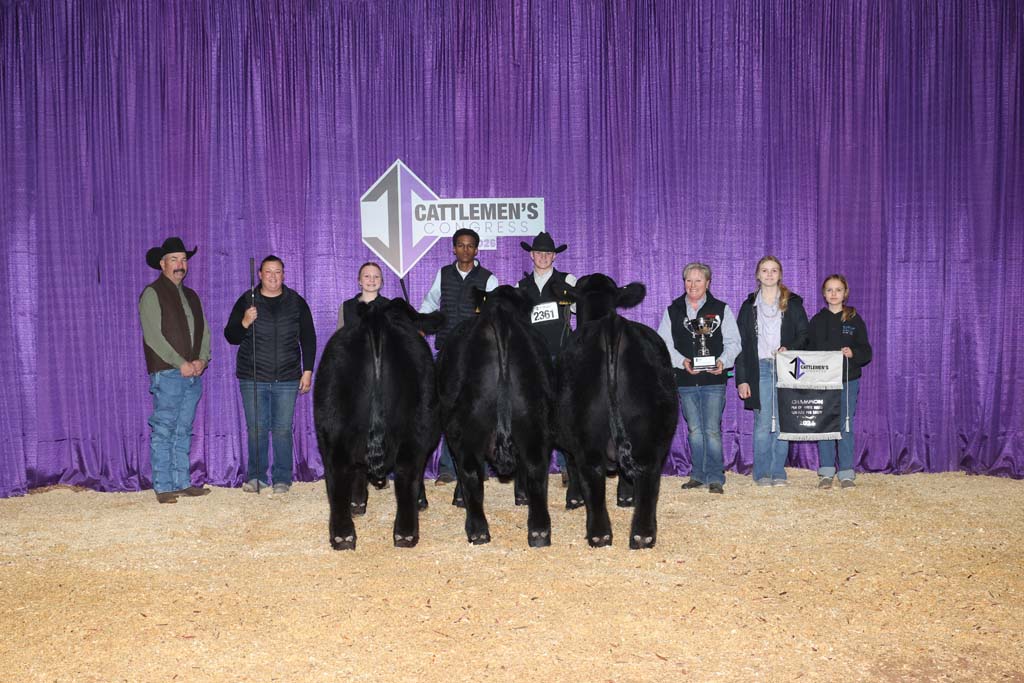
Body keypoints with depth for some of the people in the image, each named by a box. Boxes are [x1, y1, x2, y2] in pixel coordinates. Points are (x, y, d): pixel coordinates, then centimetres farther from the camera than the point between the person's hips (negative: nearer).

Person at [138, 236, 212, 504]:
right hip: (167, 374, -7)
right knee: (163, 431, -5)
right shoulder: (152, 294, -2)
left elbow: (204, 331, 16)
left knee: (183, 431, 9)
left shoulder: (191, 296, 20)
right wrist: (181, 363, -15)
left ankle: (182, 482, 14)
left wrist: (202, 359, -2)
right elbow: (153, 335, -11)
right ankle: (163, 487, -2)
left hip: (193, 374, 7)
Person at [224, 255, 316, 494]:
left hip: (287, 378, 0)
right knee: (256, 429, 1)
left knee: (283, 429, 0)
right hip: (253, 378, 0)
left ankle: (282, 478, 10)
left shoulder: (296, 303, 8)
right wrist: (244, 323, -13)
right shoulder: (246, 301, 5)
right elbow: (231, 337, 7)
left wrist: (307, 371, 5)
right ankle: (256, 476, 14)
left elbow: (308, 339, 11)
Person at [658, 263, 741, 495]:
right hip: (685, 380, 2)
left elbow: (733, 342, 3)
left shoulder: (721, 310, 6)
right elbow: (664, 344, 4)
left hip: (714, 380, -2)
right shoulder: (672, 311, 10)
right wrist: (681, 361, -12)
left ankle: (715, 478, 3)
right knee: (695, 430, 9)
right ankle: (698, 475, 19)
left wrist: (723, 360, -16)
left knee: (712, 430, -5)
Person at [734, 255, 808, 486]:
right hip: (759, 369, 0)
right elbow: (741, 344, 7)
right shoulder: (749, 306, 11)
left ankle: (778, 472, 9)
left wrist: (788, 349, -15)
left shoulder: (793, 303, 9)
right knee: (762, 424, -3)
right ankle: (762, 473, 6)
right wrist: (741, 379, 0)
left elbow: (804, 334, 7)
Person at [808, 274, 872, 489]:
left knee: (845, 426, 1)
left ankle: (847, 473, 8)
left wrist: (853, 353, -17)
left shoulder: (854, 320, 5)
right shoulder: (816, 321, 9)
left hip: (848, 380, -1)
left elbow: (866, 352, 3)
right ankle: (826, 472, 10)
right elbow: (808, 350, 11)